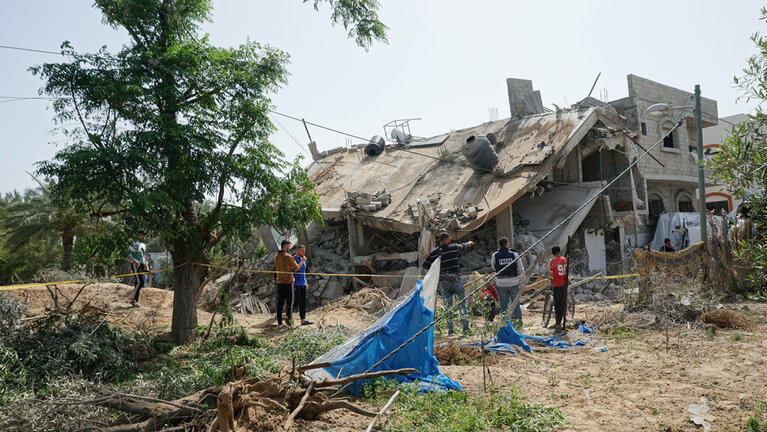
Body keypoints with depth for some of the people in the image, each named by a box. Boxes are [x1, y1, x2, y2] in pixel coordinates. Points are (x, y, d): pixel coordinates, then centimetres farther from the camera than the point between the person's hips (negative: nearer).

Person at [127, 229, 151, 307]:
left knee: (143, 282, 2)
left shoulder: (144, 245, 19)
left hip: (142, 265, 8)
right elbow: (128, 255, -12)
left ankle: (135, 300, 10)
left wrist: (146, 266, 18)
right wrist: (134, 261, -25)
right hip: (136, 265, -8)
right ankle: (133, 299, -7)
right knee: (140, 282, -17)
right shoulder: (134, 244, -6)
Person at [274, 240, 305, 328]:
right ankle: (289, 322, 3)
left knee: (279, 303, 9)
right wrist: (302, 261, 12)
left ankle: (279, 323, 11)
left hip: (279, 283, 6)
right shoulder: (288, 257, -13)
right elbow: (296, 268, -4)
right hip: (288, 283, -6)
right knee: (289, 303, 3)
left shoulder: (276, 257, 7)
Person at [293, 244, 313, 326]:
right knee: (295, 301, -4)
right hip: (295, 284, -7)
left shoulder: (303, 260, 14)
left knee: (303, 302, 4)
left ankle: (303, 320, 5)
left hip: (302, 284, 7)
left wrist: (306, 283, 20)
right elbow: (295, 269, -24)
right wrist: (302, 261, -17)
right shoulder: (293, 259, -9)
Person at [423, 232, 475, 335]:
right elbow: (463, 246, 20)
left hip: (443, 281, 2)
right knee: (462, 303, 6)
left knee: (447, 305, 5)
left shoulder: (433, 252, 1)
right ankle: (465, 327, 3)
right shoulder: (454, 247, -2)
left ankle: (450, 330, 4)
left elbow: (425, 265, 5)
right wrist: (468, 243, 42)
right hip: (456, 280, -2)